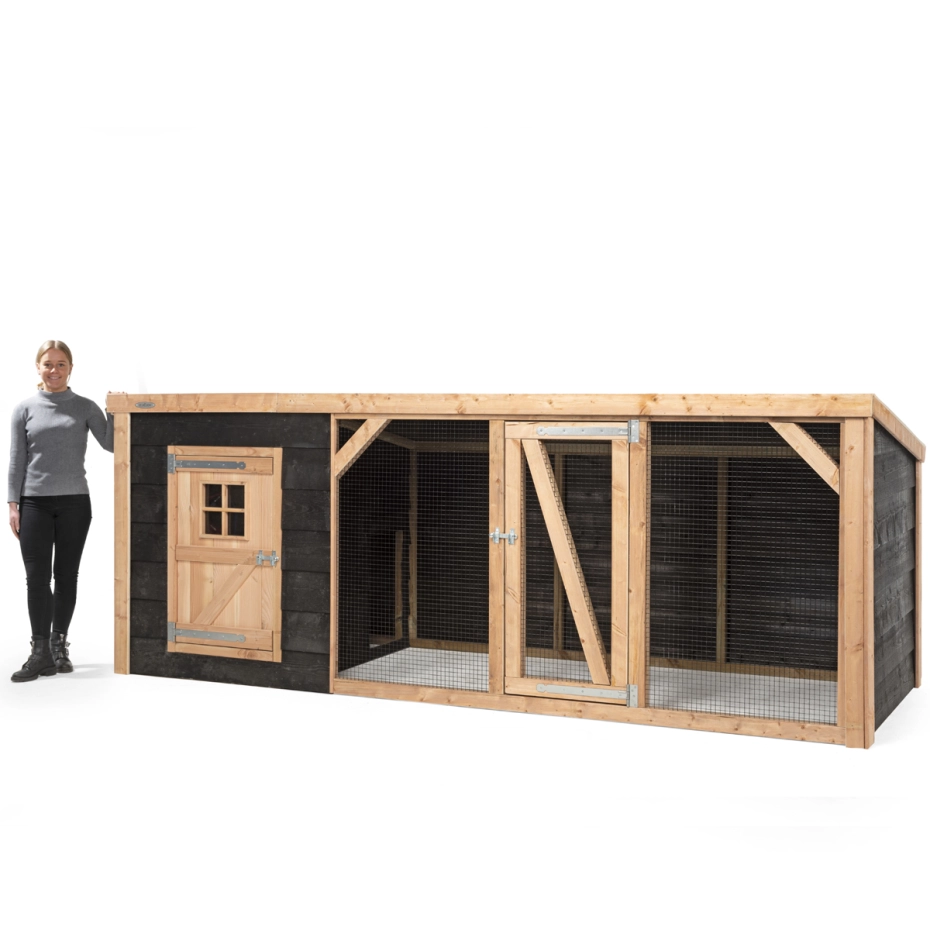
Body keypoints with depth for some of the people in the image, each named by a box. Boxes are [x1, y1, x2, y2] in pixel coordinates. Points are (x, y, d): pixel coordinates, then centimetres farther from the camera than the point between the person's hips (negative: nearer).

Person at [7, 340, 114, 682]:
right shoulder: (25, 409, 5)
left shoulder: (84, 407, 5)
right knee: (37, 577, -2)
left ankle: (59, 645, 17)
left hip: (74, 501, 1)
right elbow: (17, 460, 3)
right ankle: (41, 652, 2)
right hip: (35, 503, 0)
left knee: (66, 575, 6)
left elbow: (111, 444, -2)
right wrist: (13, 504, -2)